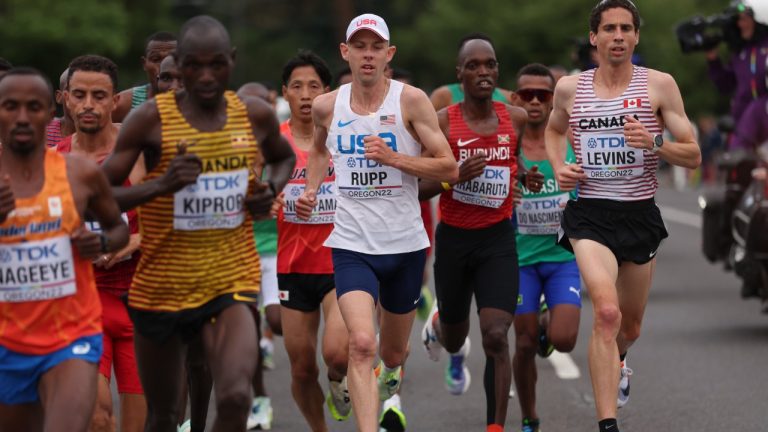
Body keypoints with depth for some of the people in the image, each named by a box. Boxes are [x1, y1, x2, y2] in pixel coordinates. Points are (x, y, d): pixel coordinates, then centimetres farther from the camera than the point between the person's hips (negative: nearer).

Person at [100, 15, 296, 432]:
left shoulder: (255, 115, 1)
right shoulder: (151, 119, -9)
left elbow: (284, 158, 24)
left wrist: (271, 189, 2)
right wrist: (161, 184, -27)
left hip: (232, 282, 1)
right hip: (161, 284, 0)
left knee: (235, 398, -24)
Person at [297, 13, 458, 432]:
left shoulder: (411, 100, -8)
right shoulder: (326, 106, 1)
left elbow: (449, 168, -8)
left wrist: (394, 158, -20)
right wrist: (311, 189, 7)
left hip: (405, 244, 0)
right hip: (352, 244, 0)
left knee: (393, 351, 19)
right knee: (361, 343, -22)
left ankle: (390, 372, 56)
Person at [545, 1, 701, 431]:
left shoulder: (659, 85, -3)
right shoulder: (570, 88, 2)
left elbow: (693, 156, -2)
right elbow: (554, 129, 25)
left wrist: (653, 144, -21)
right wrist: (558, 166, 5)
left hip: (640, 214, 2)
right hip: (589, 215, -1)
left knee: (629, 326, 17)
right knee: (607, 312, -25)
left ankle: (617, 360, 56)